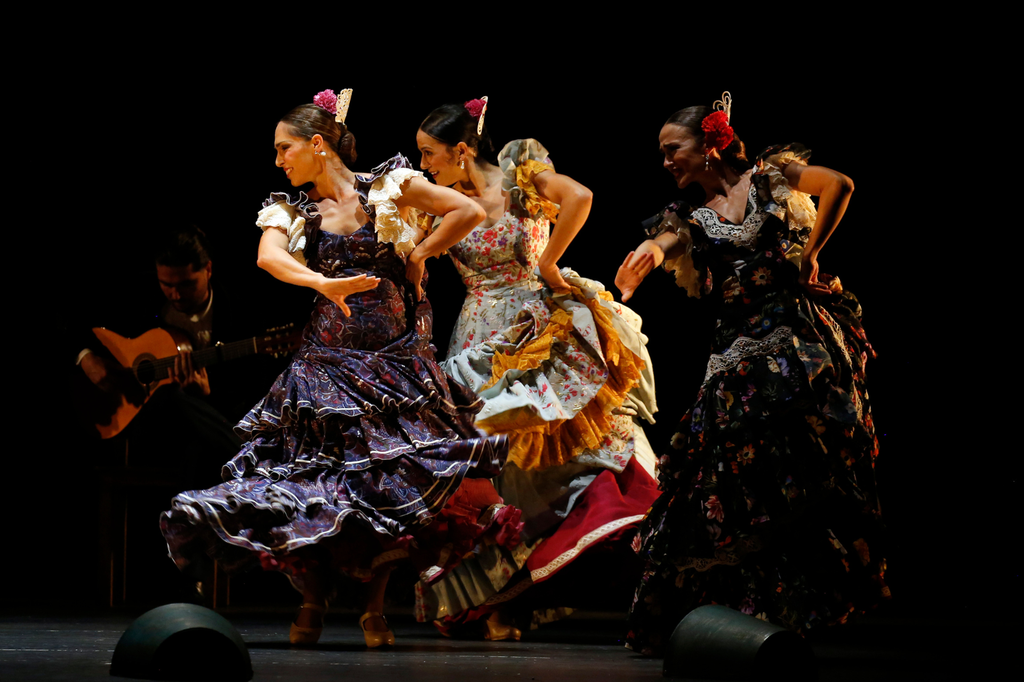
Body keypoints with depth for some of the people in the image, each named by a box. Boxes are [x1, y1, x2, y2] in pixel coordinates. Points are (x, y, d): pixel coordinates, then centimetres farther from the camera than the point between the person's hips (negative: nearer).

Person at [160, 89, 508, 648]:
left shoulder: (387, 189, 1)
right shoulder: (291, 212, 8)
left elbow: (469, 212, 0)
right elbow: (269, 256, -14)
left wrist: (417, 254, 0)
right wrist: (323, 283, -30)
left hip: (396, 357, -2)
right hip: (327, 360, 2)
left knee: (394, 486, -6)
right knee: (322, 480, -5)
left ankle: (375, 606, 9)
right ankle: (314, 601, 12)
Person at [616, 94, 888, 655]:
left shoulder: (768, 176, 6)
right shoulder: (690, 215, 12)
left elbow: (838, 184, -3)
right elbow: (661, 245, -9)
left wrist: (809, 255, -4)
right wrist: (648, 255, -33)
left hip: (800, 330, -3)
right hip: (741, 344, 3)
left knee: (802, 463, -9)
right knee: (733, 472, -4)